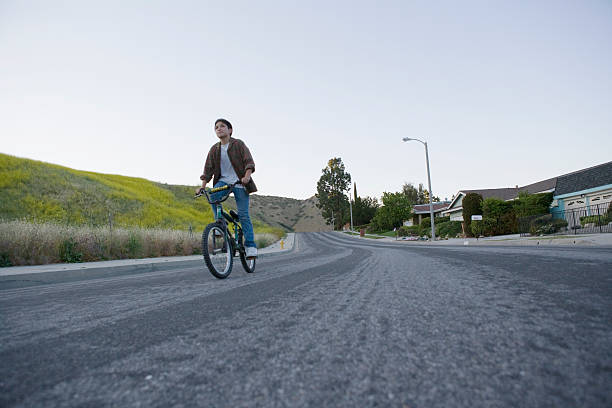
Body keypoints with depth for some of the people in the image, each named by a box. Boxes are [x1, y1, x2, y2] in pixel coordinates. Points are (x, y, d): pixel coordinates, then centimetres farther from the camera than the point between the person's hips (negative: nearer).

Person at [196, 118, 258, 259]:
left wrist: (246, 176, -27)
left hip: (239, 183, -3)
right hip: (223, 181, 3)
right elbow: (208, 169, 6)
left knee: (243, 214, -7)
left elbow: (249, 162, -10)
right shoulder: (214, 149, 9)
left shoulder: (238, 144, -1)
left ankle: (250, 246, 0)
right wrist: (202, 186, -6)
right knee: (213, 196, -30)